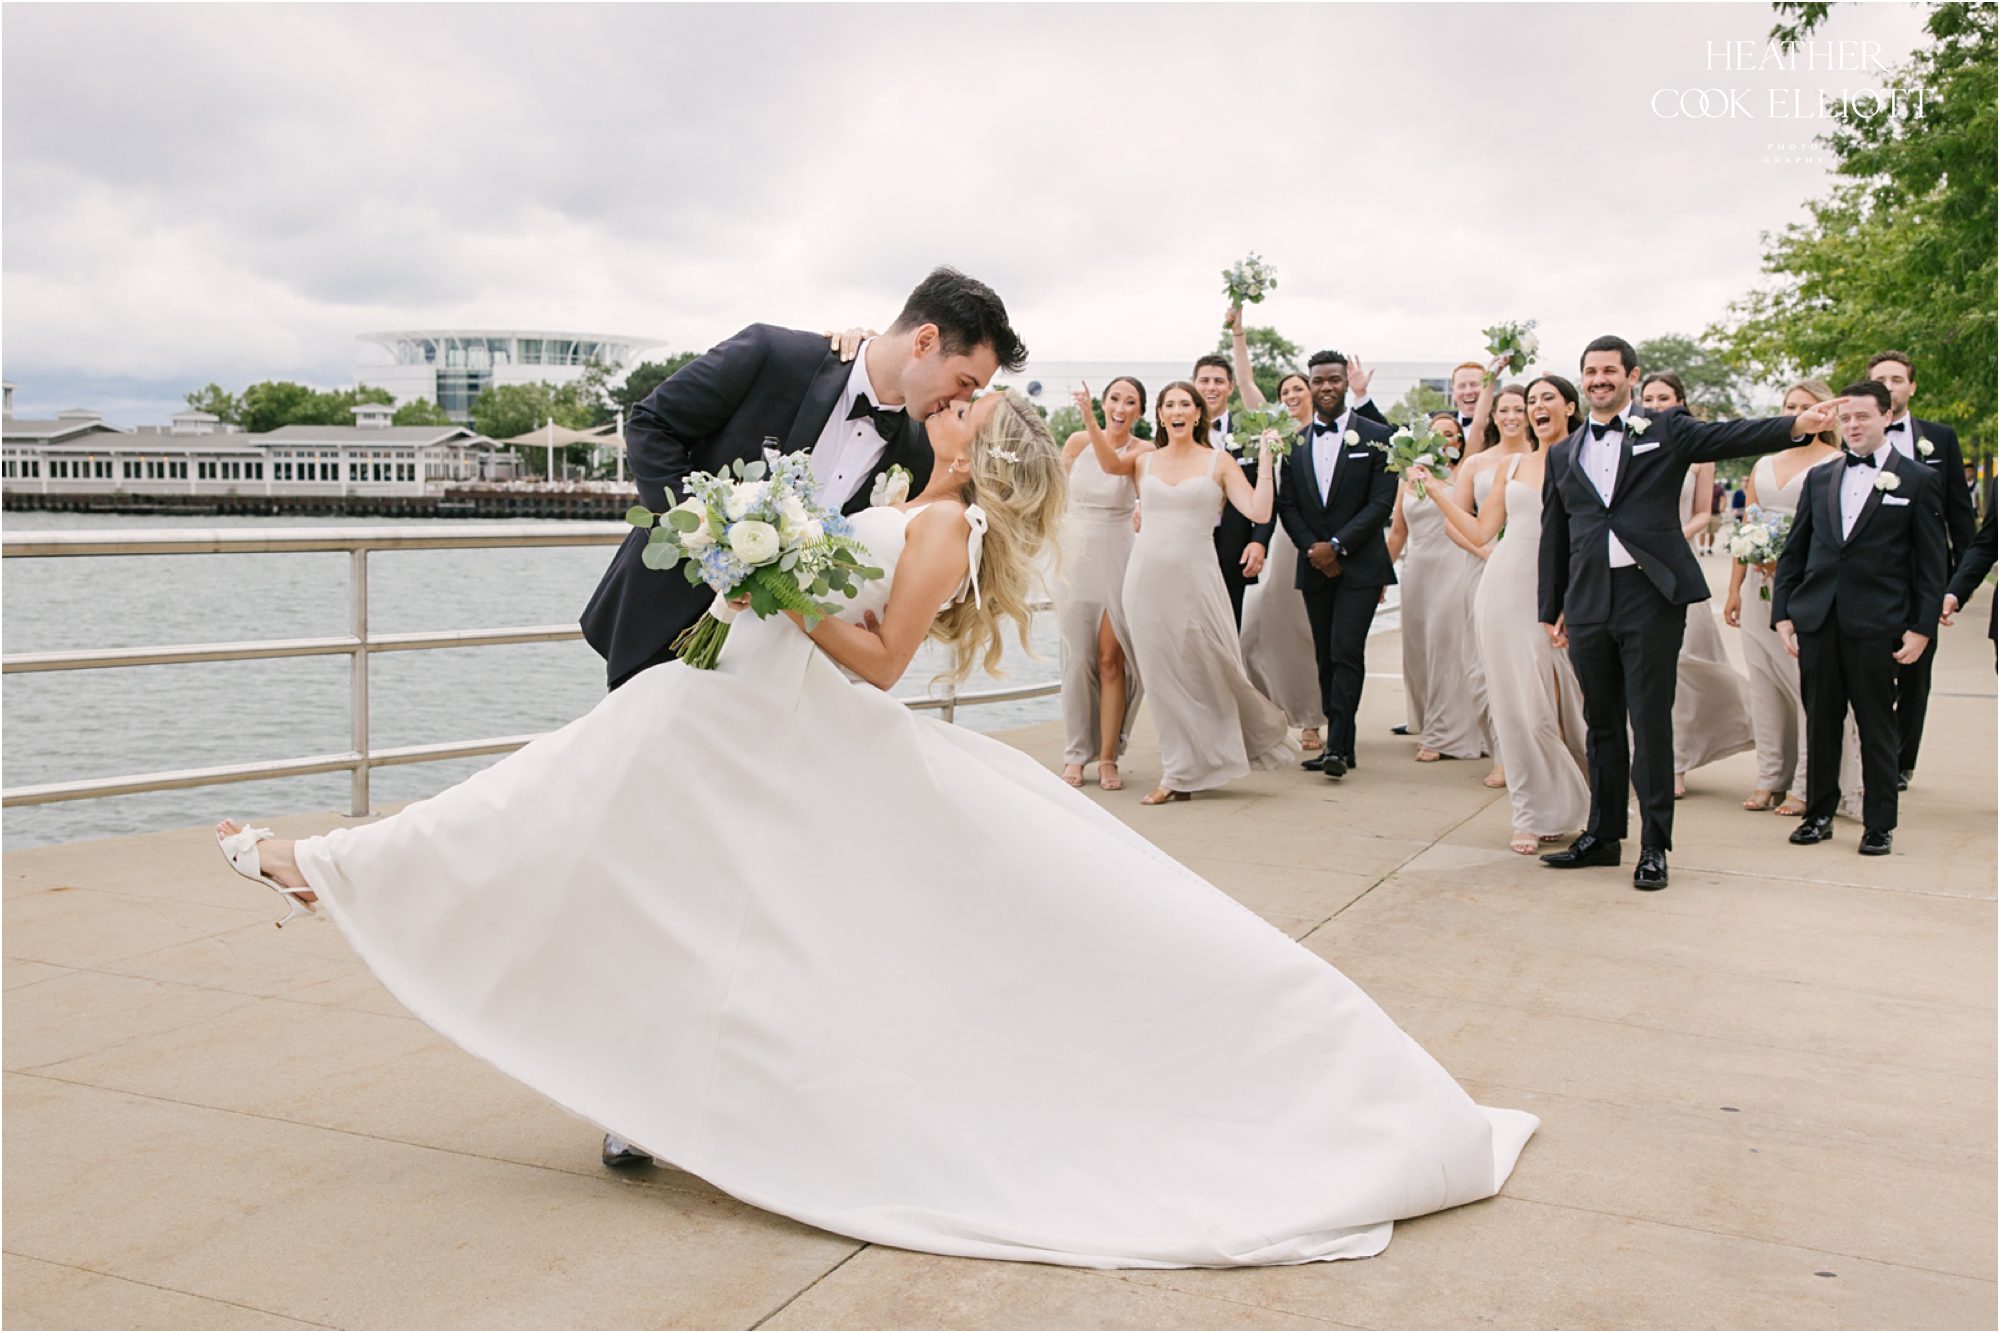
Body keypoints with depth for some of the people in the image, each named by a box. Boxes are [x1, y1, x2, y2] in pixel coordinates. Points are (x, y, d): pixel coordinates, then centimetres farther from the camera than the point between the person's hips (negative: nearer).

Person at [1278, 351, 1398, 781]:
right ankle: (1341, 745, 14)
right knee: (1325, 656, 7)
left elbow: (1382, 501, -8)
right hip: (1315, 565, 4)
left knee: (1347, 651, -13)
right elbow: (1287, 504, 7)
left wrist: (1337, 545, -14)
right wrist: (1312, 548, -7)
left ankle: (1338, 747, -11)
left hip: (1359, 564, -4)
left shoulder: (1376, 436, -1)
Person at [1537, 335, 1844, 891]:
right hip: (1588, 602, 4)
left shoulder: (1665, 433, 5)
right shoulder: (1563, 454, 15)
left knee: (1651, 723, -2)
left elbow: (1729, 437, -11)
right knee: (1601, 724, 12)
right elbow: (1553, 536, 16)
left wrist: (1798, 424, -28)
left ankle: (1654, 847, 6)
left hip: (1651, 595, -4)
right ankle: (1602, 835, 23)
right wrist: (1551, 608, 14)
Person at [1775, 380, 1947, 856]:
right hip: (1816, 620, 3)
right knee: (1820, 722, 9)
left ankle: (1879, 824, 14)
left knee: (1877, 727, 4)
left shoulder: (1919, 481, 2)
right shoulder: (1819, 478, 13)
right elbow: (1793, 551, 13)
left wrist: (1921, 628, -7)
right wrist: (1782, 613, 6)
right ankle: (1819, 813, 20)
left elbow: (1931, 564, 0)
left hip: (1876, 625, -3)